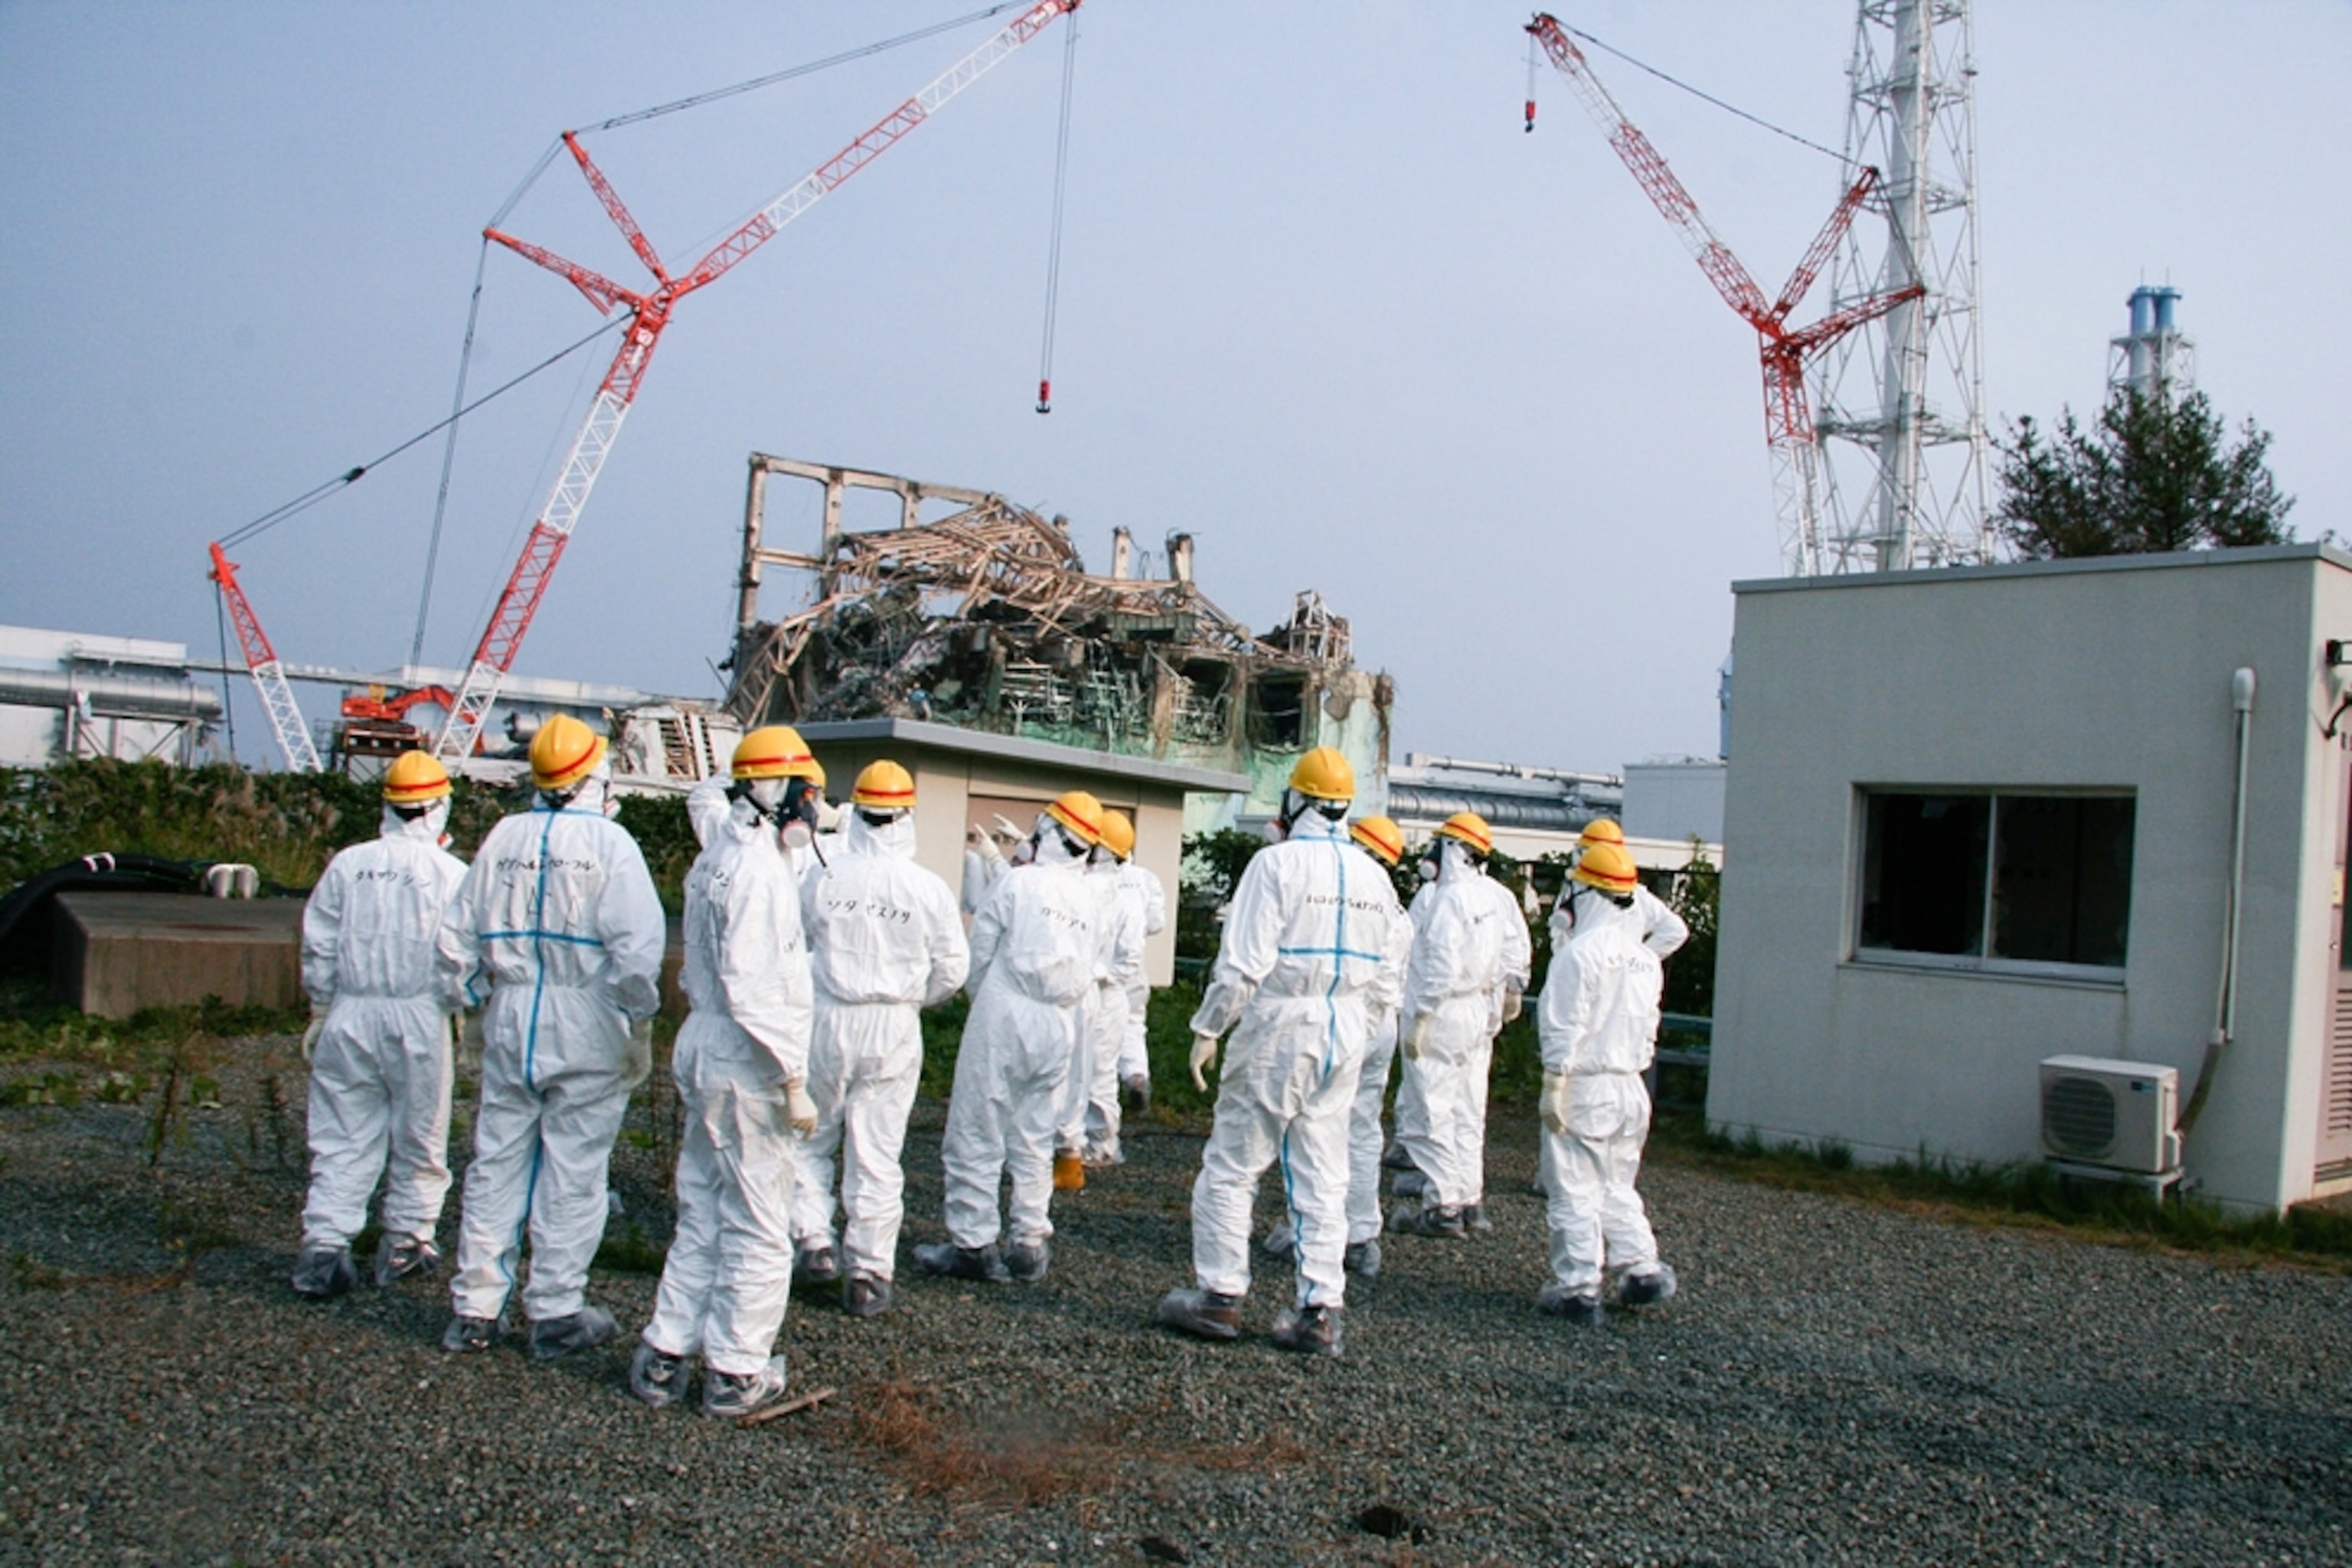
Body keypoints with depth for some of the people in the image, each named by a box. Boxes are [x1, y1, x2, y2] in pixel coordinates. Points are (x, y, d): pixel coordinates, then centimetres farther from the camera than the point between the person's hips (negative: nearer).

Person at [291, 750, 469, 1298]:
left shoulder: (347, 864, 3)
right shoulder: (451, 873, -5)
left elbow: (318, 946, 6)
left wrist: (320, 1012, 16)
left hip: (350, 1014, 2)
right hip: (419, 1016, -2)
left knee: (342, 1139, 7)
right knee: (419, 1136, 11)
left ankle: (324, 1245, 0)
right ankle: (406, 1241, 17)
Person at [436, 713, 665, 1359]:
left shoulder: (504, 837, 5)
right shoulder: (609, 843, -9)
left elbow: (457, 934, 8)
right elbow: (636, 943, -15)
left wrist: (471, 999, 20)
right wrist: (640, 1025, -6)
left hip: (511, 1021, 4)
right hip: (585, 1027, -4)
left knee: (496, 1164, 11)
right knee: (572, 1172, 4)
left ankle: (475, 1309, 18)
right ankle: (556, 1312, 10)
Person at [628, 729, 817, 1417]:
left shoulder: (714, 860, 11)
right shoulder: (758, 868, -18)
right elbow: (755, 989, -23)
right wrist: (793, 1080, -19)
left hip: (704, 1051, 9)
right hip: (746, 1064, -9)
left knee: (701, 1214, 17)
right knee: (758, 1226, 3)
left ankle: (665, 1355, 22)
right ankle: (736, 1372, 12)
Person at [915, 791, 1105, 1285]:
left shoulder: (1018, 882, -8)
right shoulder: (1090, 902, 5)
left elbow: (980, 950, -1)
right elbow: (1084, 972, 7)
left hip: (1004, 1021, -5)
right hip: (1059, 1028, 5)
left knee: (976, 1136, 2)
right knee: (1035, 1139, 13)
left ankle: (972, 1243, 4)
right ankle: (1029, 1243, 15)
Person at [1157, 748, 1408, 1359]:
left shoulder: (1277, 862, -11)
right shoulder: (1372, 875, 7)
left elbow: (1244, 960, -14)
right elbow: (1387, 970, 10)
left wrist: (1207, 1028, -6)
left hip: (1279, 1027, -6)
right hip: (1344, 1035, 6)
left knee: (1231, 1167, 5)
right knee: (1323, 1176, 10)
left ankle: (1221, 1296, 10)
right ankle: (1320, 1310, 10)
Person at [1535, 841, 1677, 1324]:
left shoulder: (1580, 954, -16)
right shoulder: (1646, 959, 7)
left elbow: (1564, 1031, -17)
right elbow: (1649, 1028, 12)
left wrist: (1553, 1088, -13)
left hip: (1585, 1088, -7)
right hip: (1631, 1087, 7)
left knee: (1575, 1192, 2)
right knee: (1617, 1187, 19)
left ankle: (1577, 1289, 6)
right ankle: (1641, 1269, 16)